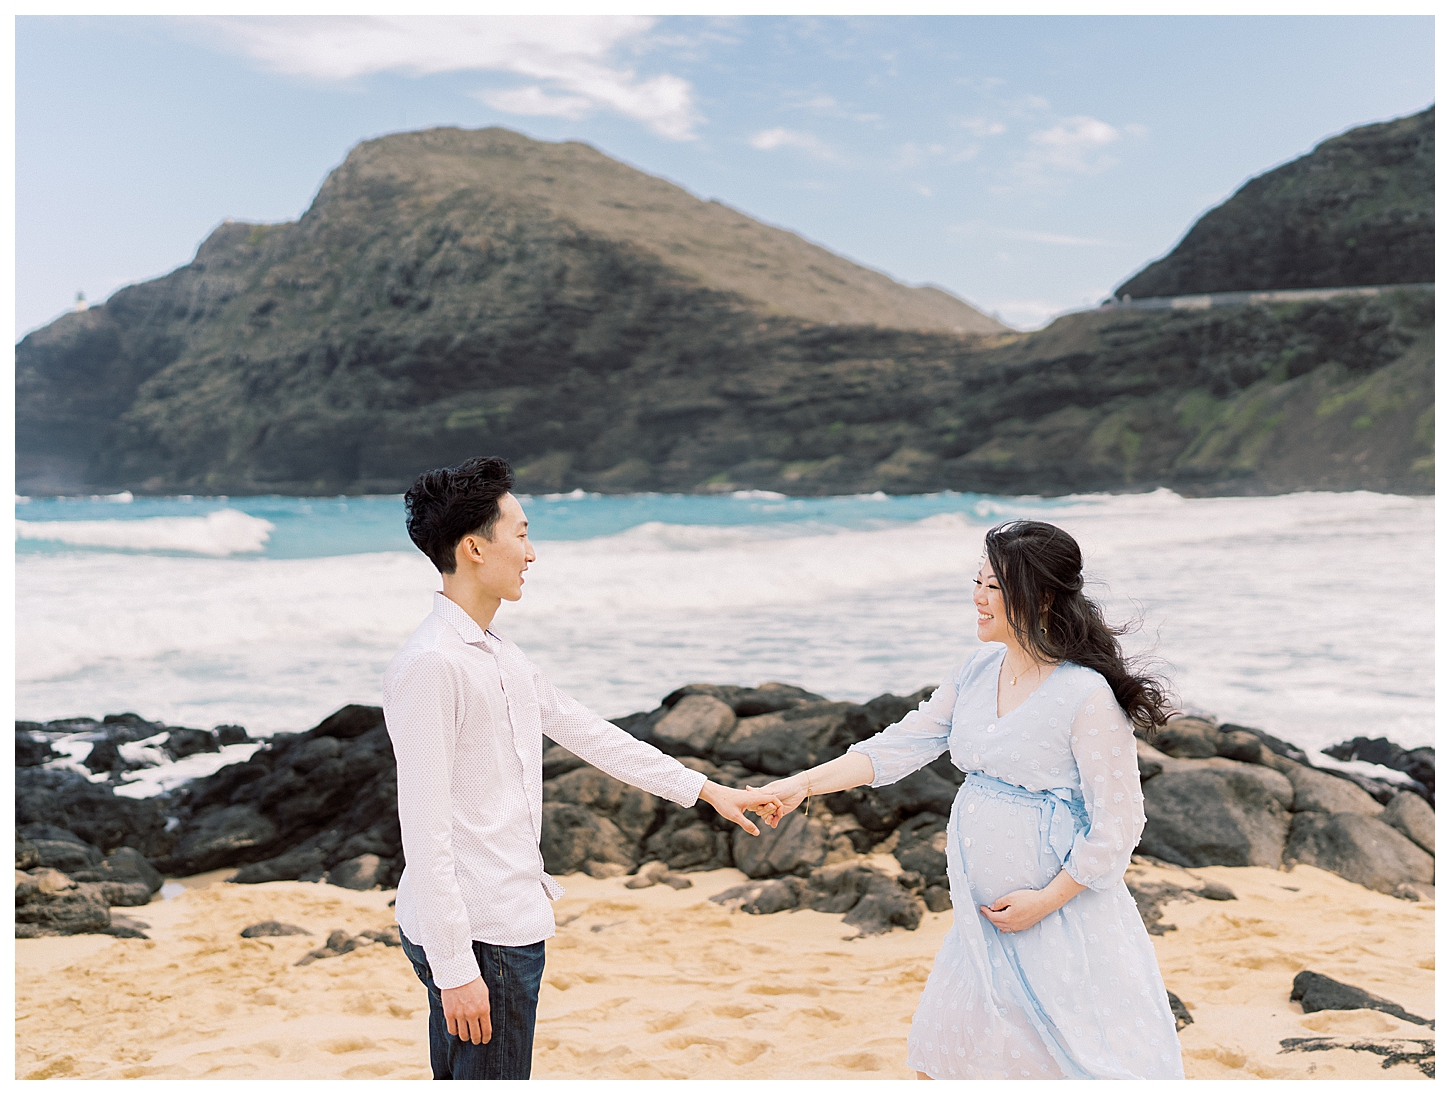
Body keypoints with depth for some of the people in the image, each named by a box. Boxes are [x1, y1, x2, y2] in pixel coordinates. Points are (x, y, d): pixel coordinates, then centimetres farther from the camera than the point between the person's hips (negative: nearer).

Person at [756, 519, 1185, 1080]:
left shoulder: (1088, 696, -18)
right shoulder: (979, 672, 4)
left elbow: (1118, 824, -16)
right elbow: (903, 744, 7)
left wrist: (1046, 900, -14)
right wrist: (804, 784, 1)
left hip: (1063, 913, -7)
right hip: (983, 917, 7)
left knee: (1088, 1064, 2)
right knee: (940, 1062, 14)